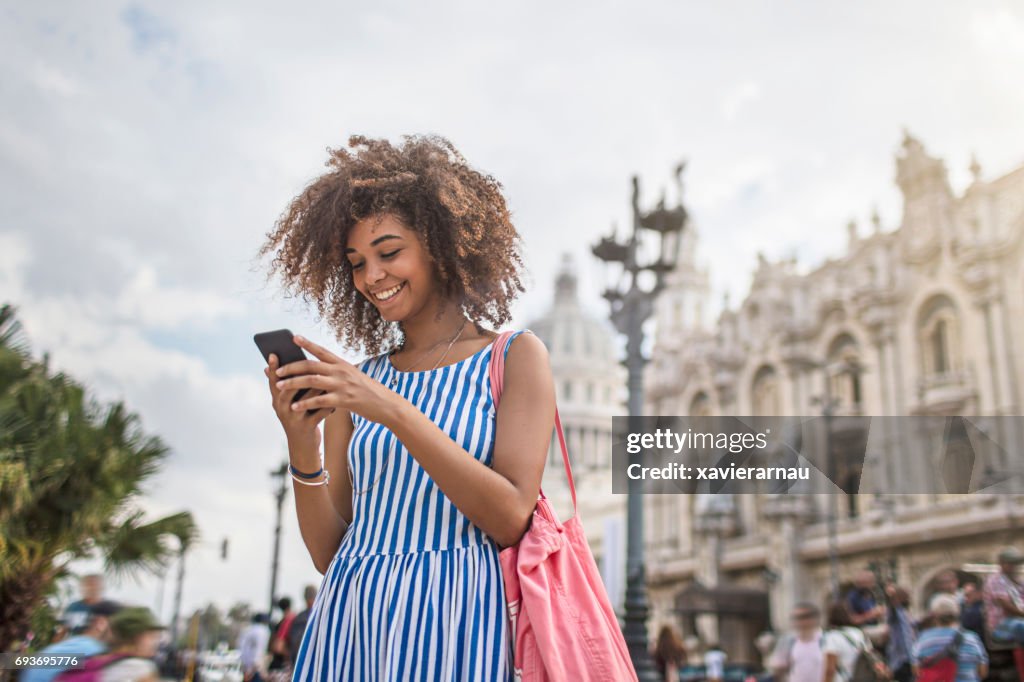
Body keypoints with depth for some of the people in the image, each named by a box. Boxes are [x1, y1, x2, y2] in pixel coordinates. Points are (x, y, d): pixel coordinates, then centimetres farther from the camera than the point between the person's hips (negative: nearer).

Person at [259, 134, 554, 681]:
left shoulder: (514, 357, -1)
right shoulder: (355, 384, 7)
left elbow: (512, 519, -12)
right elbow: (329, 551, 6)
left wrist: (396, 413, -19)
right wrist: (301, 445, -11)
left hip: (450, 618, -3)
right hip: (347, 621, 3)